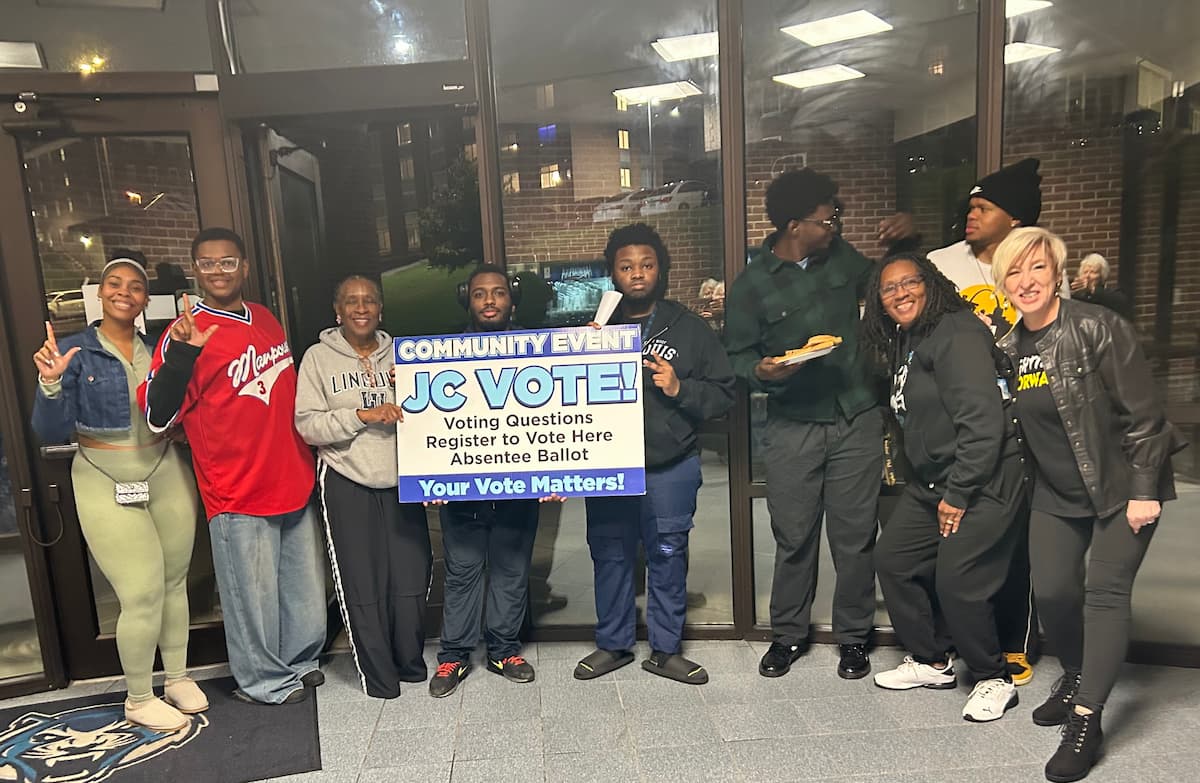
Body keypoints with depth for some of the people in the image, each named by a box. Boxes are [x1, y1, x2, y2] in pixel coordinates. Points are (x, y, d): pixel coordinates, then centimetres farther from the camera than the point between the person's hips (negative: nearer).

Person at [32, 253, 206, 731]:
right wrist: (51, 384, -24)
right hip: (107, 486, -3)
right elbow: (52, 433, -9)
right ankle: (139, 700, 18)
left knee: (174, 582, 11)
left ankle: (179, 677, 31)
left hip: (168, 476, 3)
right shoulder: (75, 352, -5)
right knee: (143, 593, -3)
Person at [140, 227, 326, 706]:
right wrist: (181, 353, -31)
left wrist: (307, 459, 21)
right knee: (254, 595, 7)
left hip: (294, 483, 7)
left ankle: (300, 661, 38)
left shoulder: (266, 319, 8)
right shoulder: (187, 334, -12)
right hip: (238, 494, -6)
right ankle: (264, 682, 28)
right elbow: (158, 417, -18)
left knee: (304, 588, 18)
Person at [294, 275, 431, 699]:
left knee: (411, 573, 5)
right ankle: (377, 674, 20)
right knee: (362, 581, 3)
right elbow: (307, 425, -6)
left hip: (400, 479, 3)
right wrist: (361, 415, -18)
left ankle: (410, 663, 26)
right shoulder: (318, 357, 0)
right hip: (347, 483, -2)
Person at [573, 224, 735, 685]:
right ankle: (613, 645, 31)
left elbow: (723, 393, 1)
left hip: (670, 468, -1)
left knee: (667, 558, 9)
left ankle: (666, 650, 27)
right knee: (610, 556, 12)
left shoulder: (688, 328, 2)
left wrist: (680, 388, -15)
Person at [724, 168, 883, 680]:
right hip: (792, 427, -2)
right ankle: (788, 634, 27)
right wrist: (761, 371, -23)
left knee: (855, 536, 8)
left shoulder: (843, 256, 7)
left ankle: (853, 636, 27)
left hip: (858, 420, 3)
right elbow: (738, 355, -2)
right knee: (794, 537, 6)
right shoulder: (751, 286, -5)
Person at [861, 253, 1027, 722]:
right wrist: (936, 489, 11)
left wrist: (958, 494, -20)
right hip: (930, 482, 10)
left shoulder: (955, 335, -17)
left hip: (982, 481, -9)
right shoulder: (902, 344, 12)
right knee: (893, 560, 9)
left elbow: (983, 421, -23)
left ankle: (994, 679, 15)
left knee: (957, 582, -10)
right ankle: (931, 661, 26)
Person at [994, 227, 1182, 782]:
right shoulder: (1009, 348, 0)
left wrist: (1143, 491, -17)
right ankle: (1076, 677, 29)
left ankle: (1086, 720, -2)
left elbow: (1141, 413, -16)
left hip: (1123, 485, -4)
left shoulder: (1098, 328, -16)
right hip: (1058, 492, 5)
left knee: (1105, 588, -9)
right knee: (1052, 591, 1)